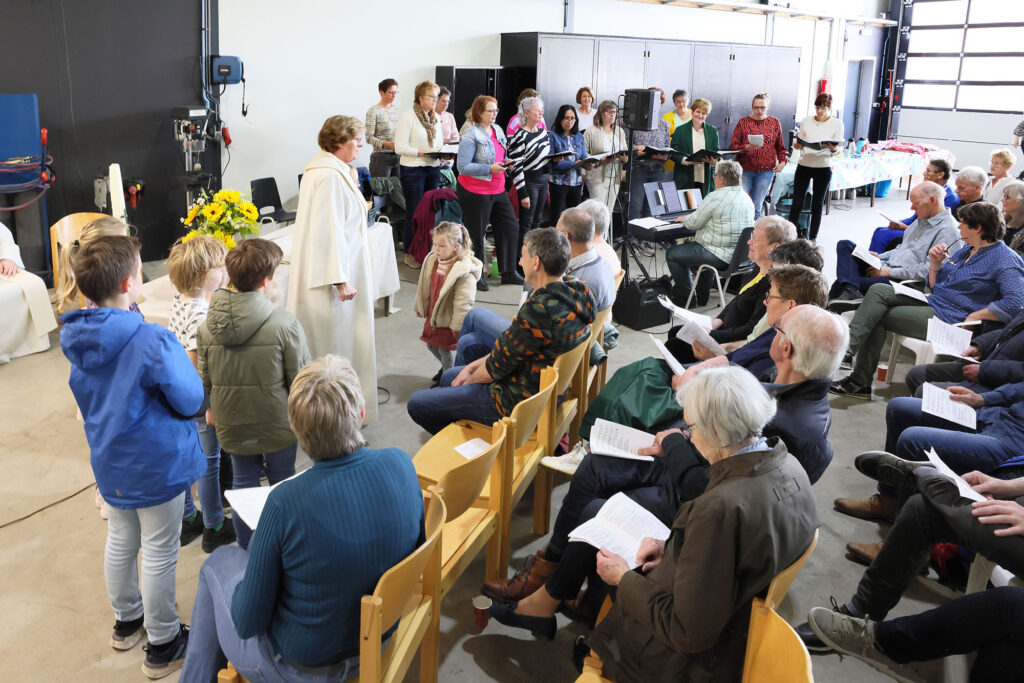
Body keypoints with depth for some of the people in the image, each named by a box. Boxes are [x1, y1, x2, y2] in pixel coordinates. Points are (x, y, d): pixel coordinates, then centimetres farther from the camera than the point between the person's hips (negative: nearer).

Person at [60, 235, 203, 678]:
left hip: (109, 462, 7)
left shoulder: (75, 337, -6)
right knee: (159, 554, 9)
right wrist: (182, 362, -4)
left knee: (120, 542, 24)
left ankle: (126, 620, 45)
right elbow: (190, 401, -19)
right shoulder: (152, 341, -29)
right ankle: (163, 645, 25)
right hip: (158, 463, -7)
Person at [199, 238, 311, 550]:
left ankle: (246, 548, 34)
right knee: (282, 483, 17)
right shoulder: (284, 324, -22)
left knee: (243, 482, 20)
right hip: (278, 424, -3)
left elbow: (204, 378, 2)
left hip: (232, 425, 3)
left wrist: (211, 408, 21)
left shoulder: (207, 327, -9)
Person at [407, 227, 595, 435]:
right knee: (448, 377, 28)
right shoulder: (576, 292, -3)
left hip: (518, 402, -10)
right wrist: (474, 366, 6)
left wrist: (471, 378, 2)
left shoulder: (538, 310, -33)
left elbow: (498, 366, -20)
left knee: (416, 404, 2)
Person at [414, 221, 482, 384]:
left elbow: (463, 301, -26)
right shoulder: (432, 260, -4)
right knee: (432, 345, 22)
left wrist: (457, 325, -25)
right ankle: (447, 367, 50)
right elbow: (424, 287, 10)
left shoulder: (464, 271, -28)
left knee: (445, 349, 6)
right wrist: (421, 307, 16)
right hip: (433, 315, 8)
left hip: (448, 319, -8)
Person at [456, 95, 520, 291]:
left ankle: (508, 271, 22)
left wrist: (506, 163, 1)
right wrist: (490, 169, -25)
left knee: (510, 227, 9)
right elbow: (463, 166, -20)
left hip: (497, 190, 8)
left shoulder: (498, 130, 9)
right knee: (476, 235, 4)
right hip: (475, 192, -8)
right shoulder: (471, 135, -14)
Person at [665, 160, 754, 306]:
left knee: (672, 253, 5)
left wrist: (684, 219, 13)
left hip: (721, 258, -9)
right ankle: (702, 295, 40)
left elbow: (694, 223, -11)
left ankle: (686, 297, 11)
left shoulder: (716, 197, -17)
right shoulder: (747, 198, 10)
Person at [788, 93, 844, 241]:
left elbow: (840, 149, -1)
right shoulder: (806, 121, 5)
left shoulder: (837, 123, 0)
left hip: (823, 168, -1)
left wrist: (834, 149, -23)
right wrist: (796, 145, -13)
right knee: (797, 203, -2)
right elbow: (800, 142, 11)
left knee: (817, 205, 7)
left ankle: (812, 237, 17)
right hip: (804, 165, 1)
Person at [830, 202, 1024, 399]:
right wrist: (935, 264, 4)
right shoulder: (966, 251, 19)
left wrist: (972, 318, -22)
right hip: (932, 305, 9)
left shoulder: (1005, 260, -10)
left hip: (947, 320, -9)